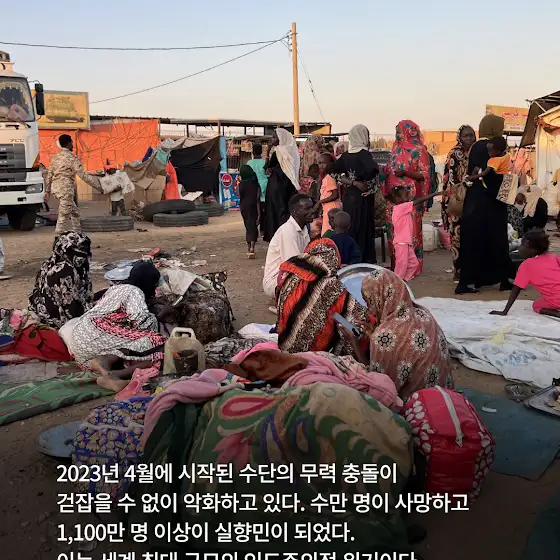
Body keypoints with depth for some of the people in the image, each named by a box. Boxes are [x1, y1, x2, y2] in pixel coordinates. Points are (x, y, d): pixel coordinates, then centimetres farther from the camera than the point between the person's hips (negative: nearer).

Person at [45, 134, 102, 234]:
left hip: (56, 187, 9)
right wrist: (97, 185, -10)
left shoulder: (55, 157, 15)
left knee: (74, 212, 18)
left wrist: (47, 191, 24)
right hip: (65, 188, -9)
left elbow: (49, 175, 18)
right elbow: (83, 175, -14)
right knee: (64, 215, -6)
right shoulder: (72, 158, -10)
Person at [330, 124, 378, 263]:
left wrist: (353, 183, -6)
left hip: (348, 196, 6)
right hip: (362, 197, -6)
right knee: (364, 227, 0)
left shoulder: (346, 155, 7)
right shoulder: (364, 154, -11)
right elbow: (373, 171, -28)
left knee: (350, 226, 11)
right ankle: (365, 260, 5)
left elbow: (335, 172, 0)